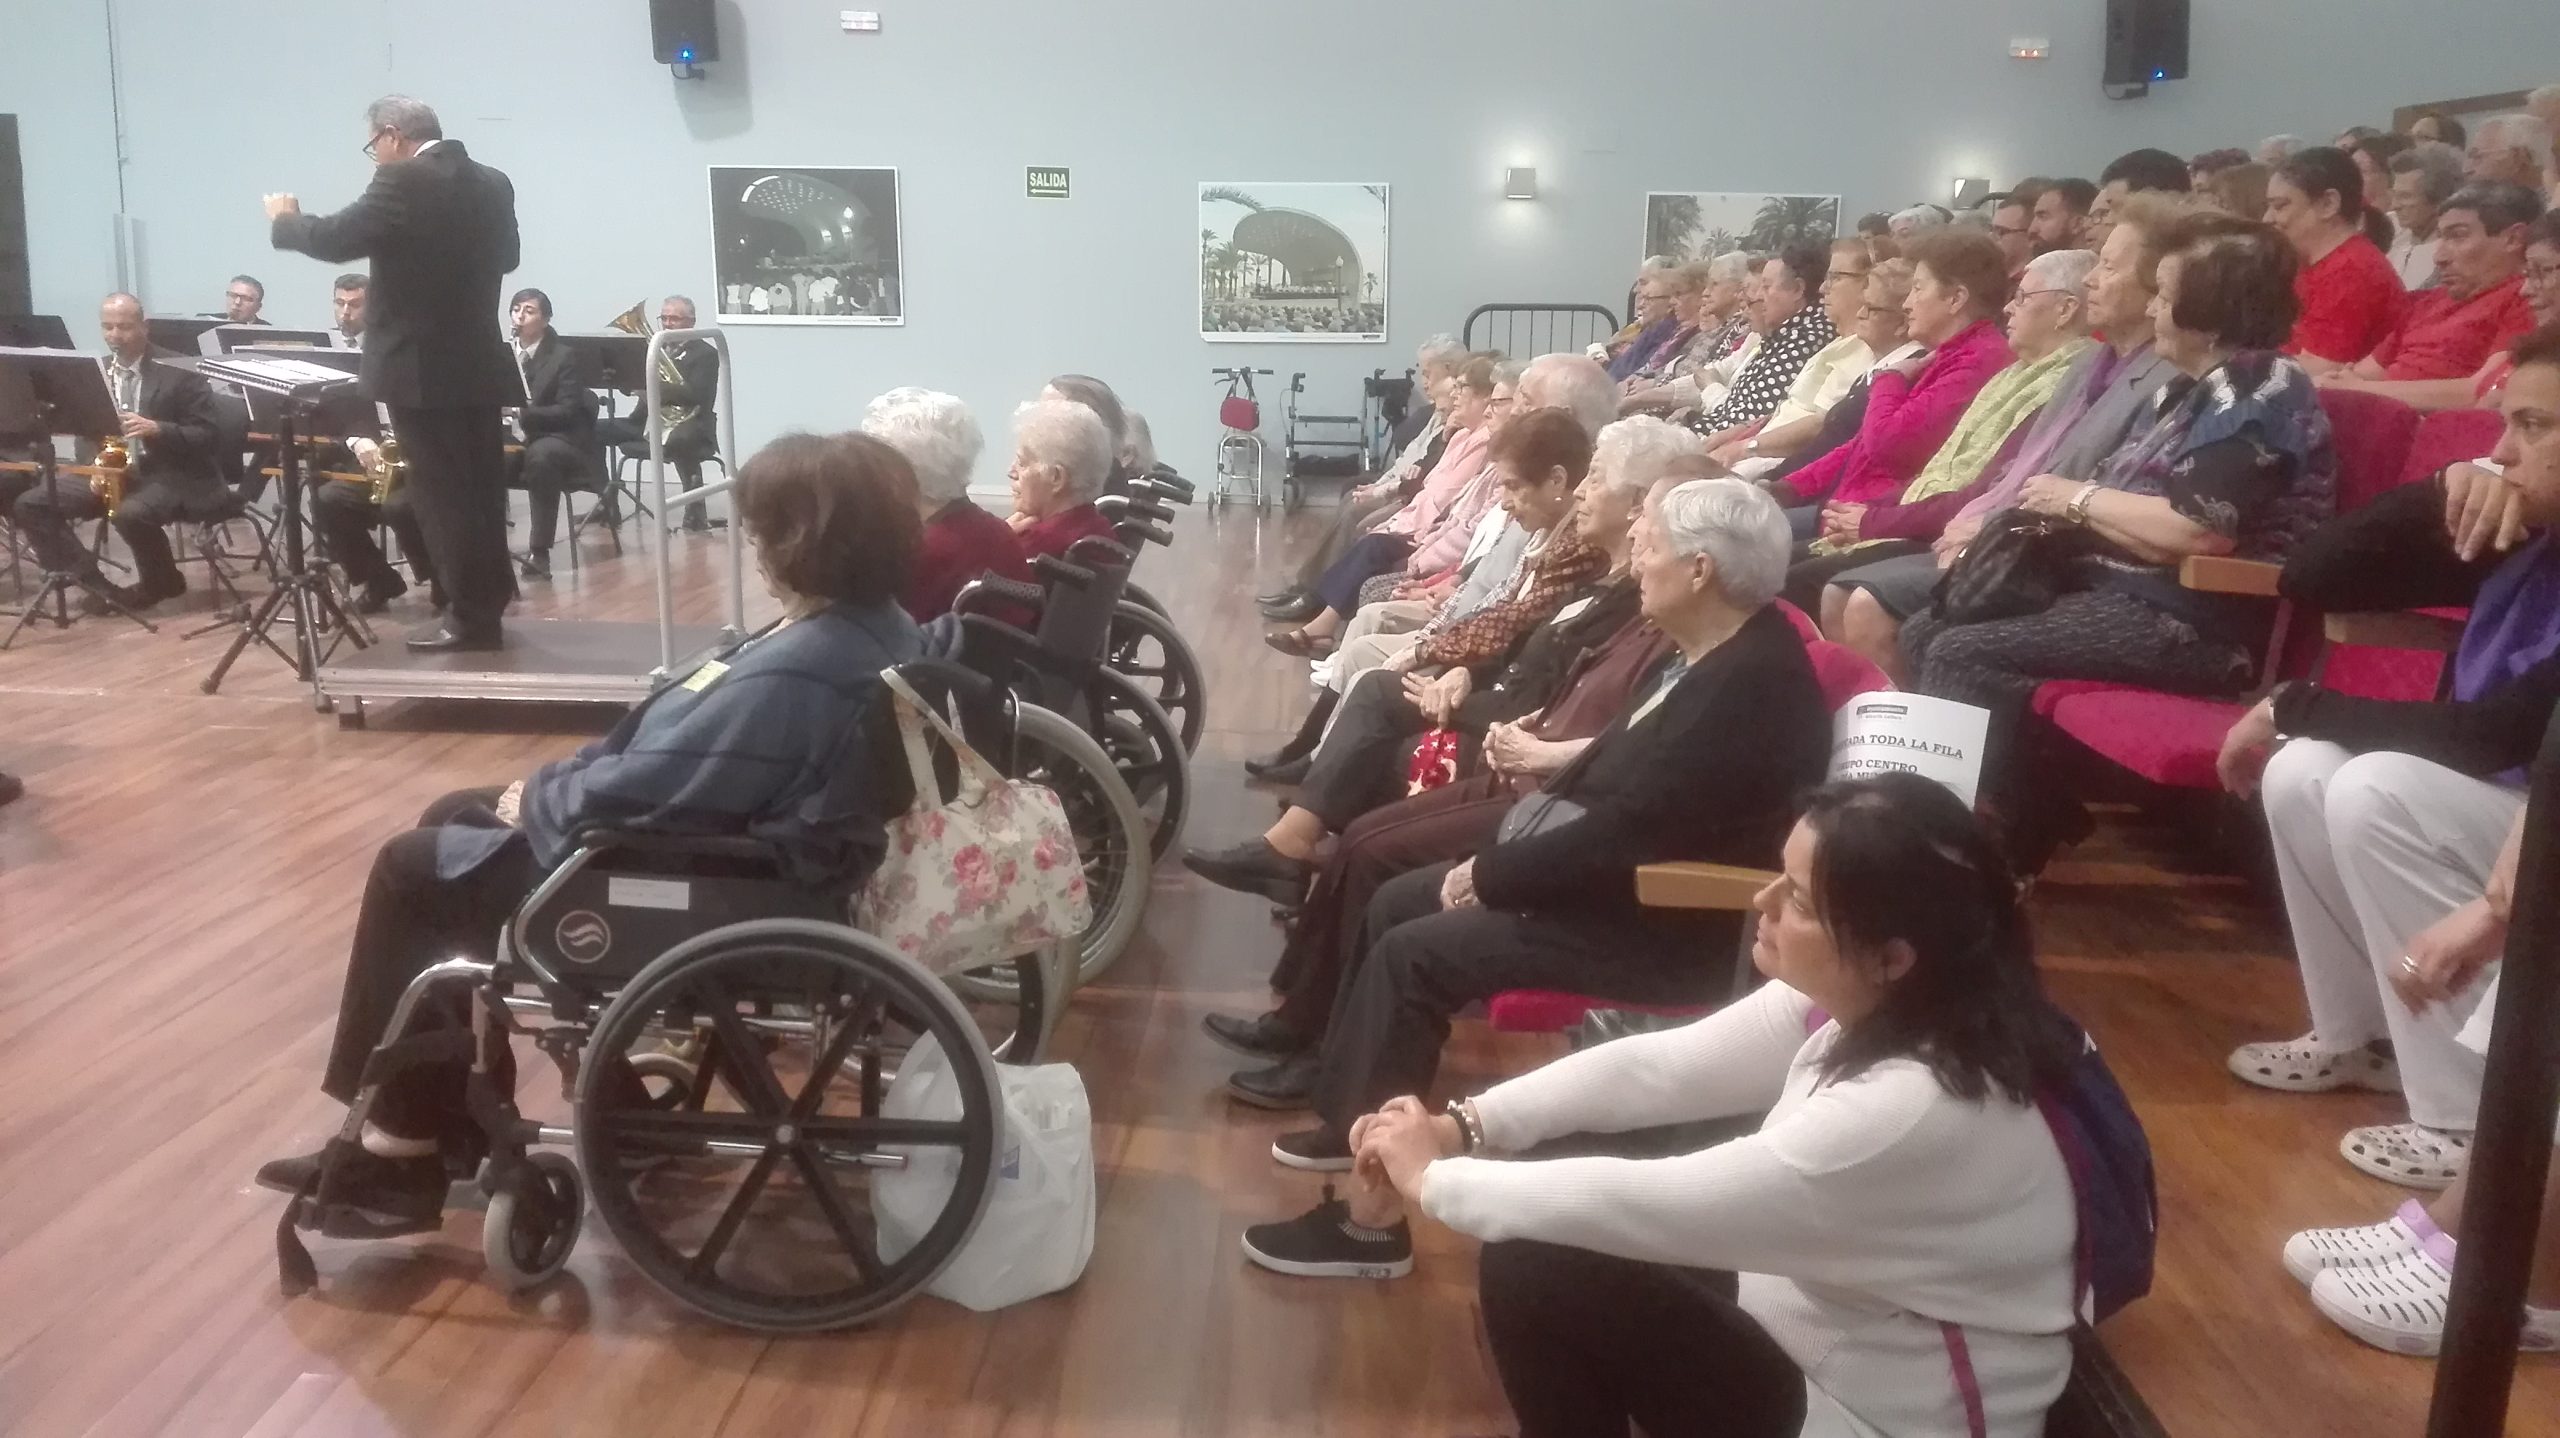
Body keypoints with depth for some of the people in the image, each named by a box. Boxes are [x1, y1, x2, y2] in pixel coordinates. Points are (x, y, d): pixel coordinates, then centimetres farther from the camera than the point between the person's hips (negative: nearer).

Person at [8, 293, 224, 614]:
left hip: (168, 474, -6)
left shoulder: (179, 371, -5)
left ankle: (160, 582, -6)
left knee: (130, 513, -36)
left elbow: (209, 434, -9)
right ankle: (91, 583, -8)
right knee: (30, 503, -11)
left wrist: (157, 429, -25)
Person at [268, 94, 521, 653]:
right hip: (479, 363, 8)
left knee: (442, 493, -1)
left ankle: (471, 615, 2)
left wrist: (285, 220, 6)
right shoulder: (492, 184, 9)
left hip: (423, 368, -8)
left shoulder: (403, 184, -14)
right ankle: (488, 603, 21)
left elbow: (335, 239, -13)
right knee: (478, 490, 13)